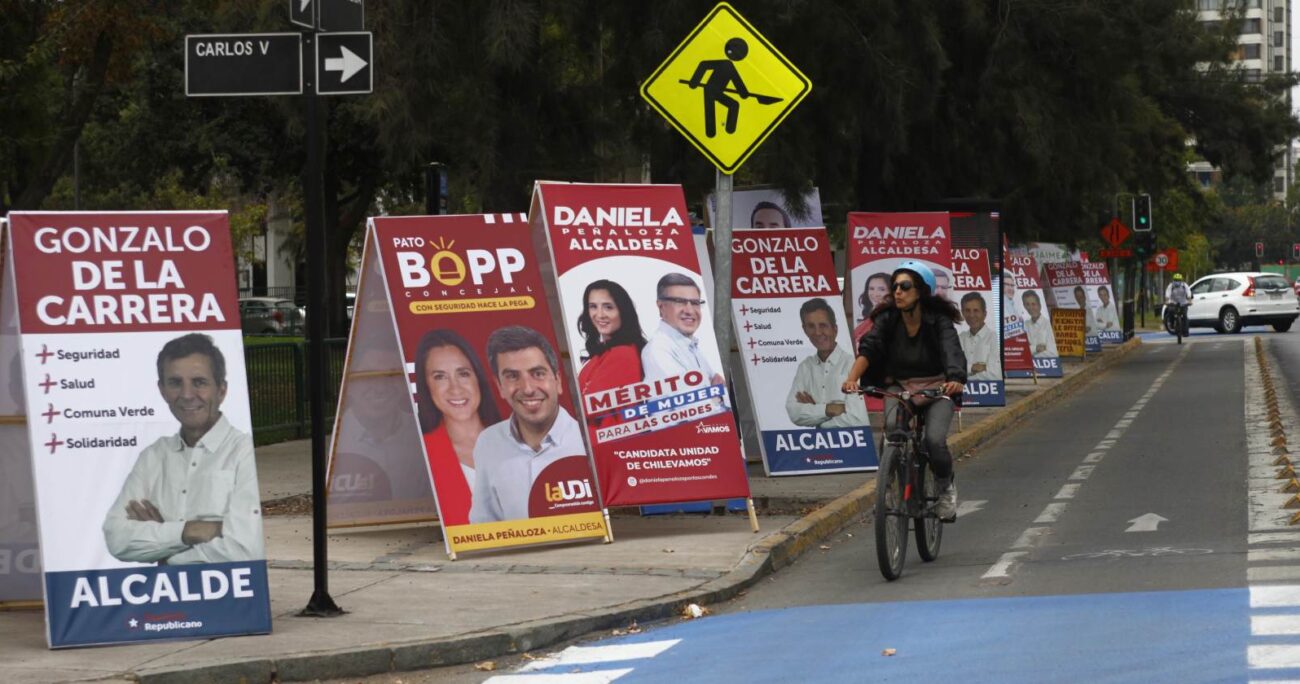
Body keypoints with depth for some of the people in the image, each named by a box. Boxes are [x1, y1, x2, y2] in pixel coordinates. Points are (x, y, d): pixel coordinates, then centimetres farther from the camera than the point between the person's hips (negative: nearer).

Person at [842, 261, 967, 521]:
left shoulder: (938, 321, -15)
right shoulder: (887, 319, -7)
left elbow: (952, 352, -32)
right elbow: (868, 348, -22)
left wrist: (955, 381, -54)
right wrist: (852, 378, -41)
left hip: (937, 389, -2)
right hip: (900, 386, 2)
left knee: (934, 441, -23)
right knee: (893, 429, -29)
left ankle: (947, 489, 9)